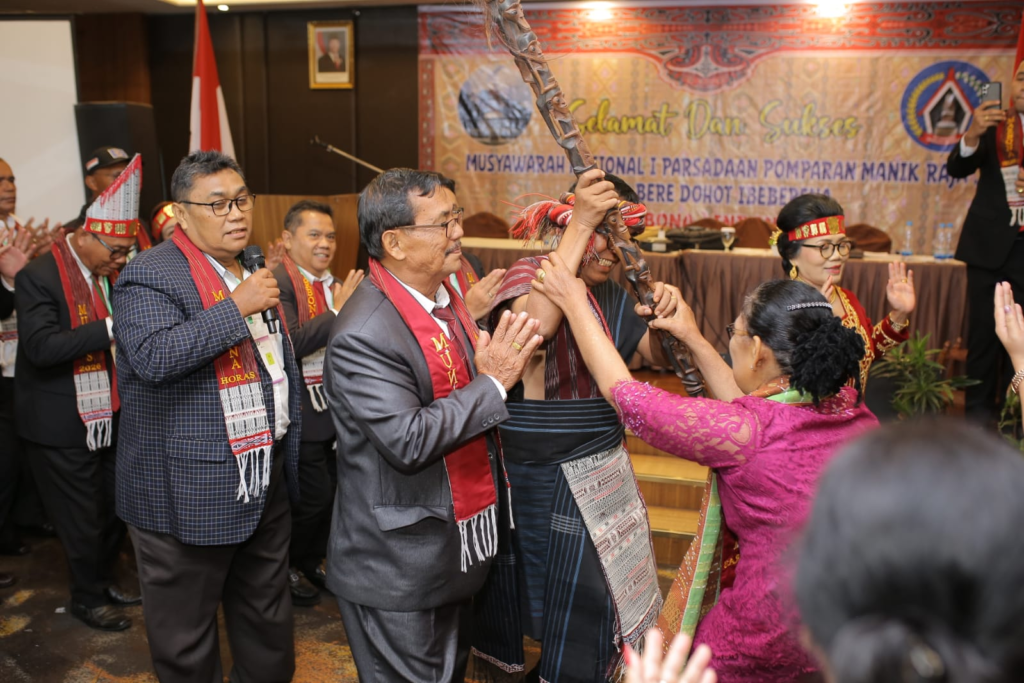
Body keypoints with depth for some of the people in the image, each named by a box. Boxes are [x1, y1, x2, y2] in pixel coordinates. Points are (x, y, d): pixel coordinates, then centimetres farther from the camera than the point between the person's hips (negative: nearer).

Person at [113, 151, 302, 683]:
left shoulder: (257, 272, 12)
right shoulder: (151, 275, -13)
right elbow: (153, 358, -30)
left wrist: (291, 456, 23)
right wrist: (238, 306, -26)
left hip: (265, 488, 7)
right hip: (188, 495, -7)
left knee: (269, 629, 21)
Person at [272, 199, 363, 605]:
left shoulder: (335, 285, 10)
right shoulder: (278, 282, -14)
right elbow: (288, 343, -27)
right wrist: (337, 312, -26)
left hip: (335, 408, 8)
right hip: (303, 410, -7)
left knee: (334, 491, 15)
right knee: (314, 496, -1)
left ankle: (311, 560, 36)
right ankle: (286, 567, 24)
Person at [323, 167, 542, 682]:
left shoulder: (445, 294, 2)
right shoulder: (364, 335, -25)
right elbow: (409, 441, -28)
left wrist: (496, 367, -5)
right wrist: (492, 382, -22)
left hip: (458, 549, 8)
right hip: (399, 571, -8)